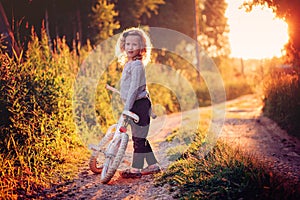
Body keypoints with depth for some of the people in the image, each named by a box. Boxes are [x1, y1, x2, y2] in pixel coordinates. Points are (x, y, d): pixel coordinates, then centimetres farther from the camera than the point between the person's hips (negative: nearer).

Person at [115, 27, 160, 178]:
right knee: (141, 137, 15)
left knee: (138, 138, -3)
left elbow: (134, 88, -21)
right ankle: (153, 165, 23)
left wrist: (127, 108, -22)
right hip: (134, 106, 10)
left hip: (139, 104, -10)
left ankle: (136, 169, 3)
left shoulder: (137, 65, -16)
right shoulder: (129, 63, 15)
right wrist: (127, 107, 23)